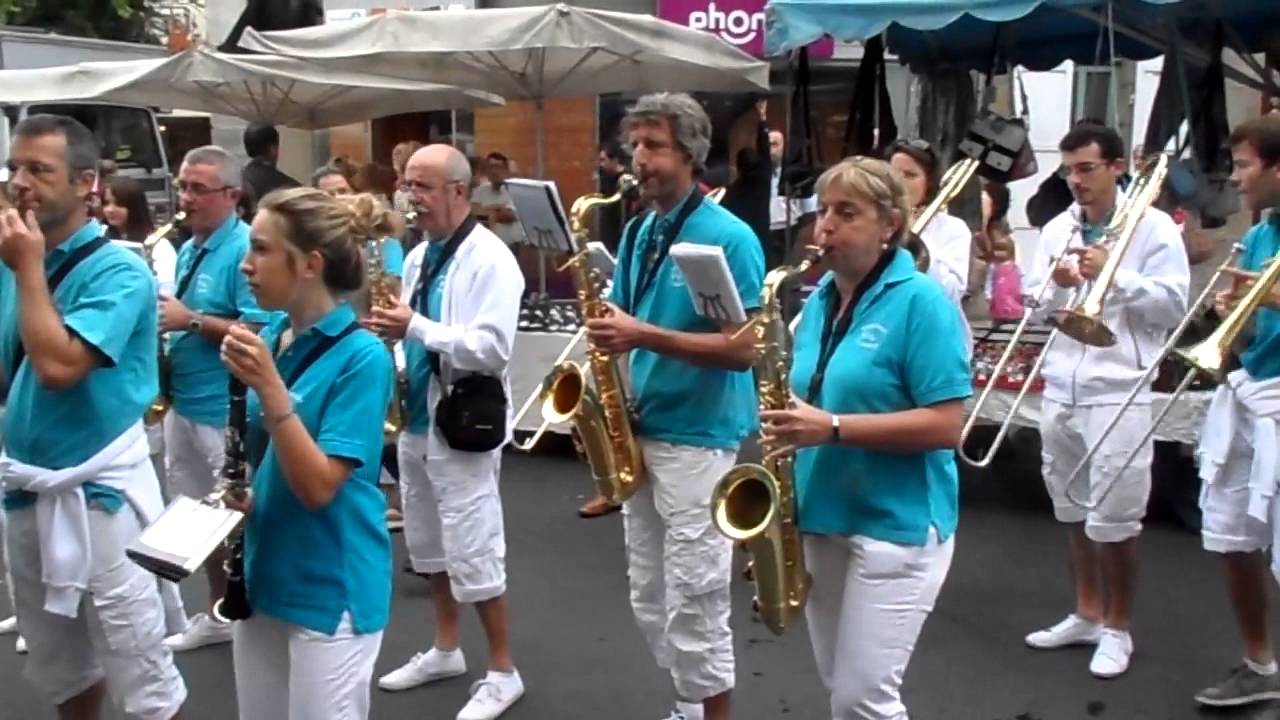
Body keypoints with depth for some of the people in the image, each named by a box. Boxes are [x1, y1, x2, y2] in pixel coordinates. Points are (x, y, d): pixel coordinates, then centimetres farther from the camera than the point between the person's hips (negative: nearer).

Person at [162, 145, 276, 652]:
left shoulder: (244, 250, -15)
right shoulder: (188, 250, 12)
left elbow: (264, 331, -23)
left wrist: (190, 320, -22)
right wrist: (165, 319, 1)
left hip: (228, 411, -9)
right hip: (184, 404, 9)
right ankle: (220, 614, 30)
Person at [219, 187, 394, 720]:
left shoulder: (361, 355, -18)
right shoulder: (271, 337, 3)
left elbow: (318, 487, -22)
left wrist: (269, 385, -28)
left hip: (330, 590, -7)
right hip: (265, 575, 7)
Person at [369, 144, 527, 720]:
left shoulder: (489, 259, -15)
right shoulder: (419, 257, 12)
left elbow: (494, 348, -25)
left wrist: (416, 328, -26)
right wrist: (391, 332, -2)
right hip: (416, 420, 9)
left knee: (474, 553, -3)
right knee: (428, 544, 18)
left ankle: (503, 671, 10)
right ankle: (445, 649, 33)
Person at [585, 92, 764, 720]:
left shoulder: (729, 237, -13)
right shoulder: (638, 233, 10)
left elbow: (743, 349, -18)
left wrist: (645, 335, -25)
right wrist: (609, 336, -4)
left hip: (698, 438, -8)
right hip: (641, 429, 8)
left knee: (693, 603, -1)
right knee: (650, 600, 16)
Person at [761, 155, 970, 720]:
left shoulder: (921, 302, -12)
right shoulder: (819, 301, 9)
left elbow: (946, 426, -19)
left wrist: (833, 429, -24)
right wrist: (791, 427, 1)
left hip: (896, 524, -7)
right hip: (820, 516, 7)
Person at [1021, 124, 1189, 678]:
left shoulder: (1153, 227, -6)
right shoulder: (1056, 230, 9)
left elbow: (1174, 305, -11)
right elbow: (1036, 306, 11)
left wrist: (1114, 275, -18)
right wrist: (1056, 285, -9)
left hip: (1119, 392, -6)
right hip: (1060, 390, 6)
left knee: (1114, 516, -3)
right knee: (1074, 510, 15)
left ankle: (1117, 628, 14)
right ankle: (1087, 614, 29)